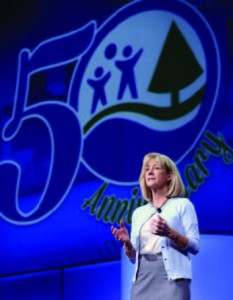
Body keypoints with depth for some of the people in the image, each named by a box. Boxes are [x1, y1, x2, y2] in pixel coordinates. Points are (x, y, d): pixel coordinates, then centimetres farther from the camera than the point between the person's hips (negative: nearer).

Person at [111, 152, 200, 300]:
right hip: (143, 278, 5)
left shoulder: (182, 205, 6)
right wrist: (127, 243, -4)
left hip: (172, 277, -4)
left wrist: (170, 233, -18)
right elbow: (133, 256, 17)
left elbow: (195, 246, -2)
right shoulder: (139, 212, 20)